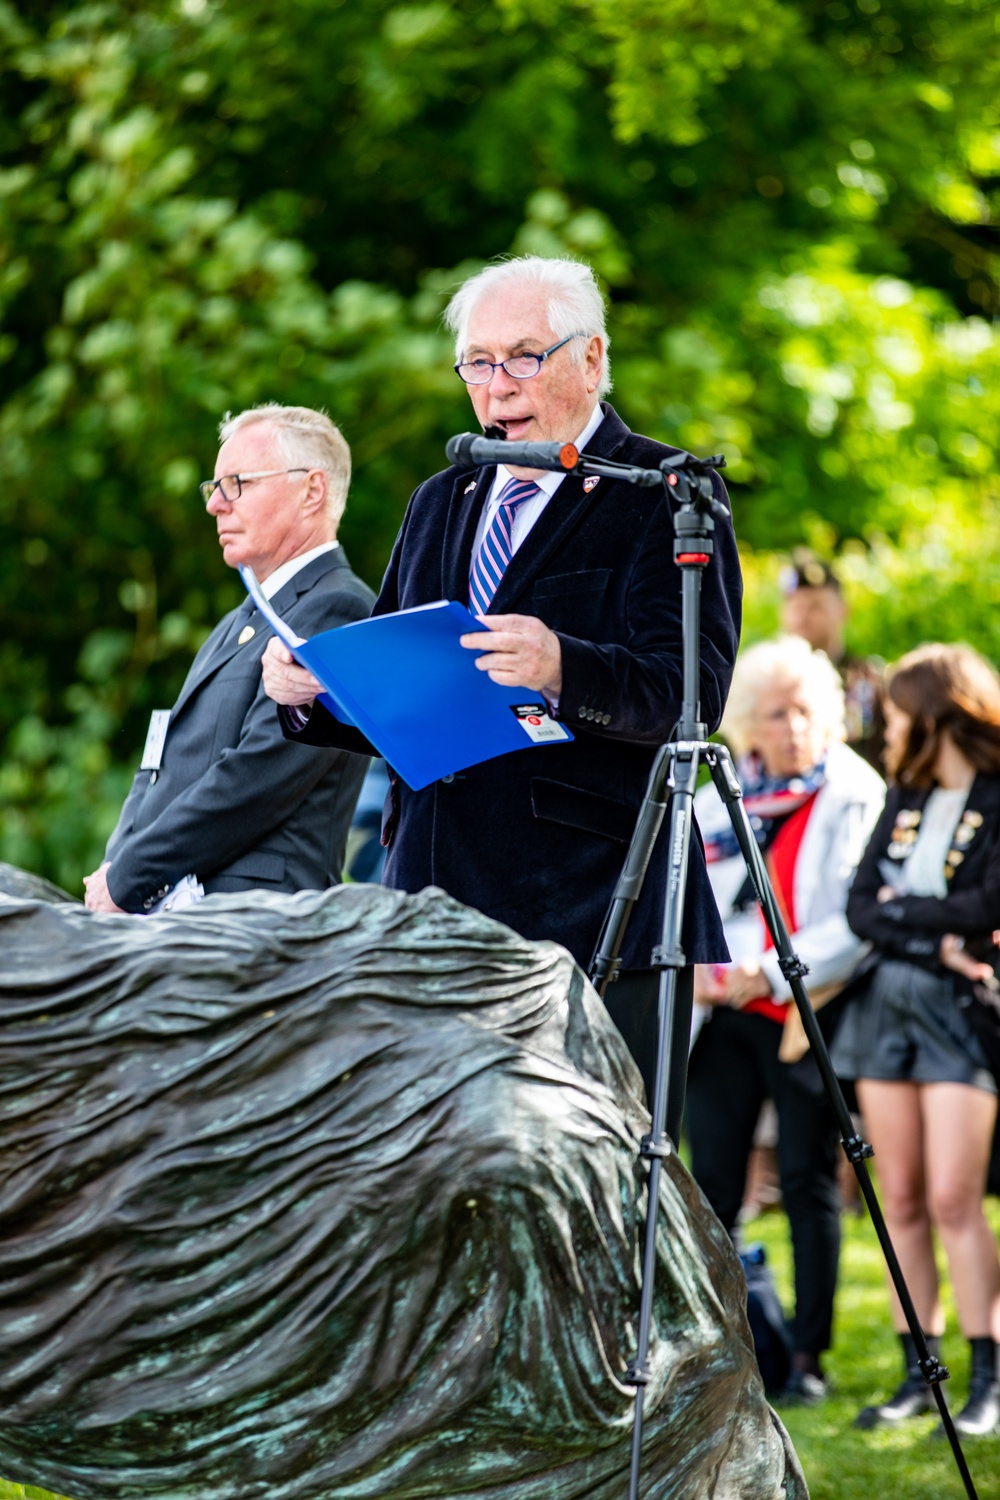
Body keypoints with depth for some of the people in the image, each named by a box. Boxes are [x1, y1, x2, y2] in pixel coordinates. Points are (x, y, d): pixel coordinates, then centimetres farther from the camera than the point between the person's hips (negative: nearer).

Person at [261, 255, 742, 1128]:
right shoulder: (441, 504, 21)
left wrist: (563, 670, -33)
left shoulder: (667, 496, -1)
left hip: (596, 914, -6)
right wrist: (311, 689, 1)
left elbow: (691, 690, -14)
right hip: (440, 902, 6)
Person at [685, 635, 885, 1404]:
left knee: (808, 1183, -3)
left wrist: (773, 972, -19)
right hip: (721, 1015, 5)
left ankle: (808, 1355, 3)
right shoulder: (718, 801, 13)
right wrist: (688, 966, -1)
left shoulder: (857, 798, -3)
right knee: (712, 1181, 3)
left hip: (807, 1015, -5)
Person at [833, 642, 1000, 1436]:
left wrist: (902, 908, -5)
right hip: (887, 1001, 6)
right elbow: (860, 906, 5)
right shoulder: (904, 798, 13)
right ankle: (919, 1375, 9)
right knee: (902, 1199, 4)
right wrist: (934, 939, -11)